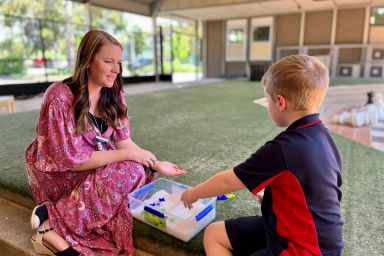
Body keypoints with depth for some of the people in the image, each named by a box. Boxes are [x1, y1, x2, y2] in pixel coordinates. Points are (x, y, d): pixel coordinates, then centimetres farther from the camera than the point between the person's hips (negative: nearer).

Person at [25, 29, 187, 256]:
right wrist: (127, 155, -25)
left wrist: (156, 165, -17)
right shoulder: (60, 96, -23)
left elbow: (124, 142, -3)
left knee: (142, 171, -17)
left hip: (95, 165, 7)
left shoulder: (113, 95, -3)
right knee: (129, 172, -27)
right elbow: (71, 160, -24)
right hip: (57, 174, -7)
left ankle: (56, 217, -11)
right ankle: (53, 226, -14)